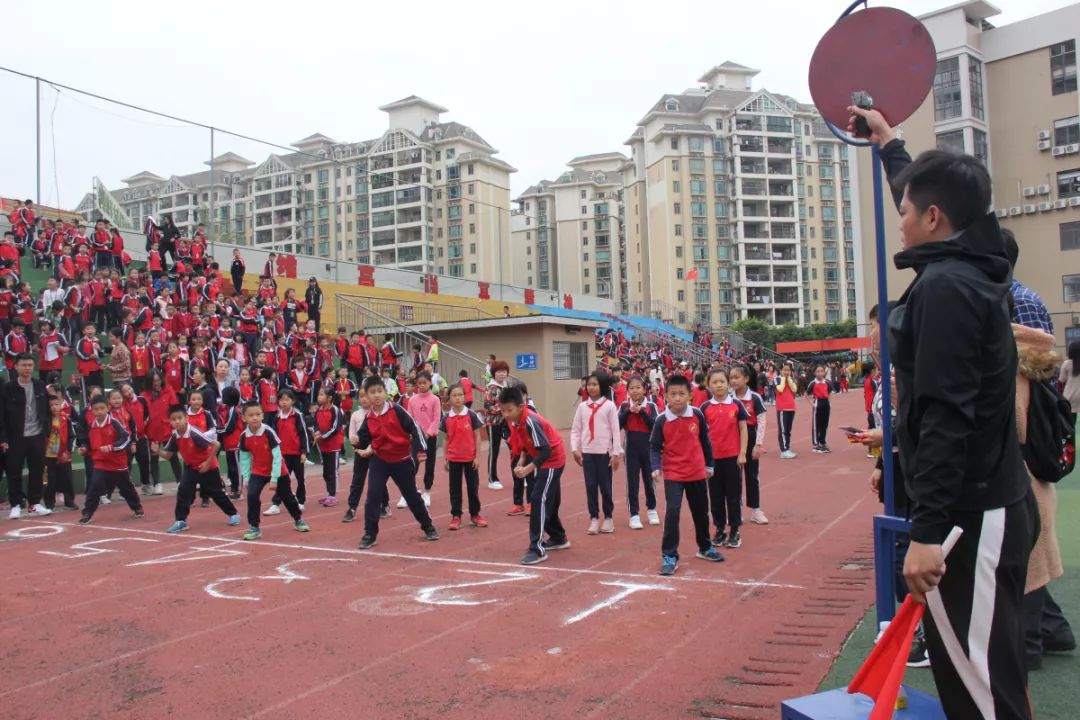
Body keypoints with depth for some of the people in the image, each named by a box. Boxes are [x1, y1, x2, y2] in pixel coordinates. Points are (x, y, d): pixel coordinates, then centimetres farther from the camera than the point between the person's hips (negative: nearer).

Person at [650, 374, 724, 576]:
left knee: (701, 512, 17)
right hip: (673, 474, -3)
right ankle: (669, 556, -6)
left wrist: (709, 464, 10)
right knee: (672, 511, -16)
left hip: (697, 472, 3)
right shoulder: (662, 420, -14)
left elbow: (705, 441, 4)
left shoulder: (697, 415, -8)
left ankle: (705, 547, 40)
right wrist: (656, 468, -21)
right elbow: (655, 447, -7)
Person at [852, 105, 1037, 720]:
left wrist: (928, 530, -24)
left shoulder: (944, 286, -17)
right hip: (998, 504, 10)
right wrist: (888, 141, 44)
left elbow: (946, 417, -23)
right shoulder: (973, 268, 11)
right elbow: (927, 191, 31)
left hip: (971, 519, -10)